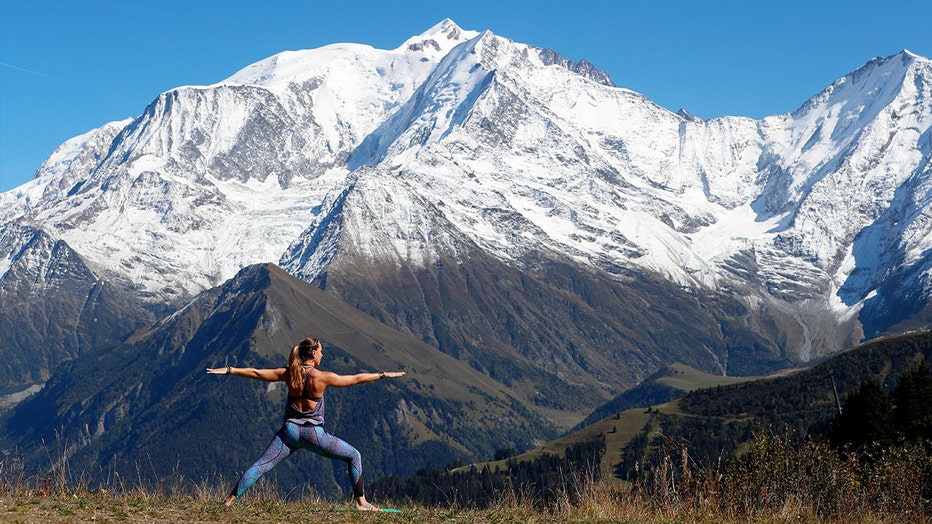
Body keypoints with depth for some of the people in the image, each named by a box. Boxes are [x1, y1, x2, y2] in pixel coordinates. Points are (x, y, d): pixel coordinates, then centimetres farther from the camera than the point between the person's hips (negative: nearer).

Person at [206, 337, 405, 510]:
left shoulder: (288, 374, -1)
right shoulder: (322, 377, -11)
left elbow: (256, 373, 2)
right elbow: (356, 379, -5)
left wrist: (227, 370, 10)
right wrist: (383, 375, 5)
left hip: (290, 431, 3)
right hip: (314, 434, -3)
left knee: (261, 465, 5)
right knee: (354, 456, 12)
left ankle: (229, 500, -3)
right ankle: (360, 501, 11)